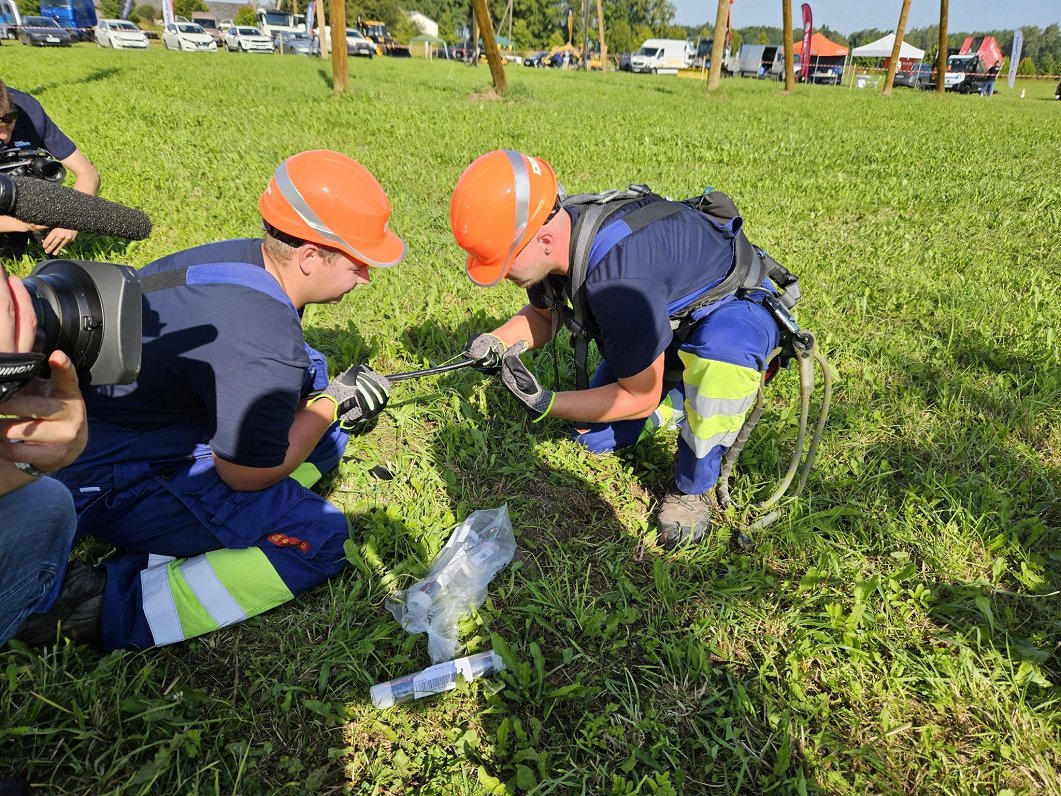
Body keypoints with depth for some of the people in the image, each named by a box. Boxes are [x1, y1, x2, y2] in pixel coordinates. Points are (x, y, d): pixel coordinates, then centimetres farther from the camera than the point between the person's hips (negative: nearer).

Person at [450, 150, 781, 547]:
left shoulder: (617, 282, -43)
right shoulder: (554, 233, -18)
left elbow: (640, 398, -29)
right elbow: (542, 314, 4)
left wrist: (544, 403, -29)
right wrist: (497, 342, -15)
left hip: (737, 309, -7)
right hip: (669, 313, 7)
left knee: (719, 351, -44)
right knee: (595, 436, 5)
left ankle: (692, 488, -18)